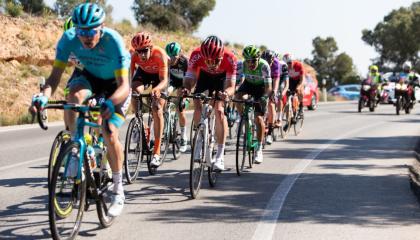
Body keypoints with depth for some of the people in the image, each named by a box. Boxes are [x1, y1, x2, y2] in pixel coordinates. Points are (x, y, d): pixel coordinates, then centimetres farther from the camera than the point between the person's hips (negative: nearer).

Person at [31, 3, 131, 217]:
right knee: (74, 96, -33)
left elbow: (124, 85, -41)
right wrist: (45, 95, -49)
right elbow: (55, 75, -28)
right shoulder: (69, 38, -28)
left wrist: (110, 103, -61)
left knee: (110, 133, -17)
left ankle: (118, 190, -1)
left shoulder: (113, 41, -36)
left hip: (115, 83, -3)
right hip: (89, 76, 3)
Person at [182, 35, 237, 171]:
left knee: (219, 110, -17)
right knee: (198, 106, -17)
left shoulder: (230, 58, -38)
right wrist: (186, 89, -58)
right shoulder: (196, 55, -36)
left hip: (222, 77, -2)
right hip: (204, 75, 2)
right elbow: (189, 78, -36)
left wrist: (226, 93, -59)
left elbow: (231, 86, -37)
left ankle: (220, 156, -14)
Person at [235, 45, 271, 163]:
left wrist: (264, 97, -49)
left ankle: (259, 149, -3)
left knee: (259, 118, -12)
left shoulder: (264, 66, -32)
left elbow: (268, 87, -32)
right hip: (248, 84, 3)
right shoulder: (242, 65, -26)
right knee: (238, 96, -33)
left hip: (261, 87, -3)